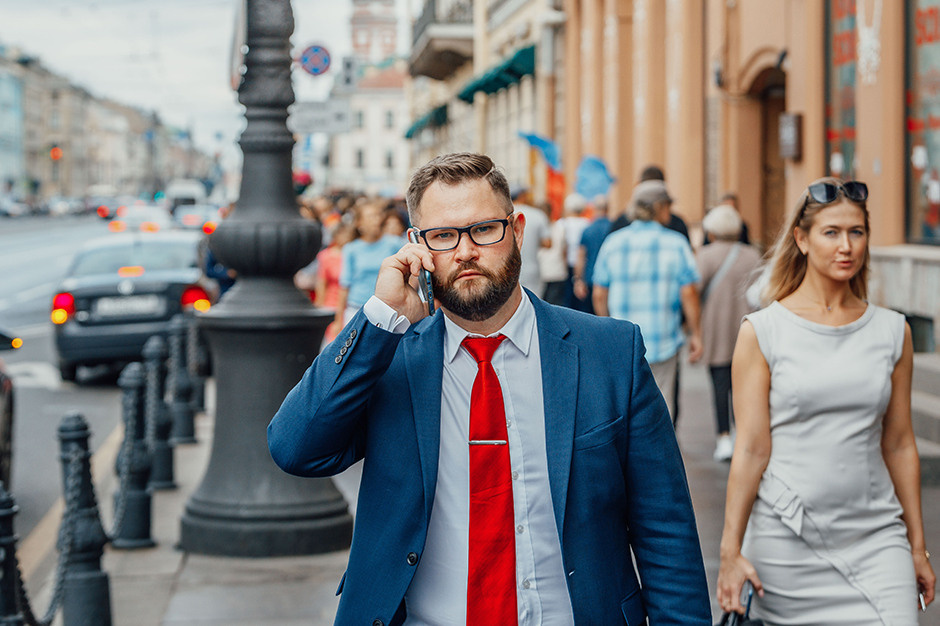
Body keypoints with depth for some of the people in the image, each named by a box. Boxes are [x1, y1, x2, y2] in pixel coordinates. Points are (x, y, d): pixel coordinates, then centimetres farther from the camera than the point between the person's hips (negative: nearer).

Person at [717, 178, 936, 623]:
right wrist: (731, 552, -8)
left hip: (876, 537, 2)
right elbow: (751, 449, -5)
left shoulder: (892, 331, 6)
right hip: (786, 542, -2)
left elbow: (899, 444, 11)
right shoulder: (762, 332, -3)